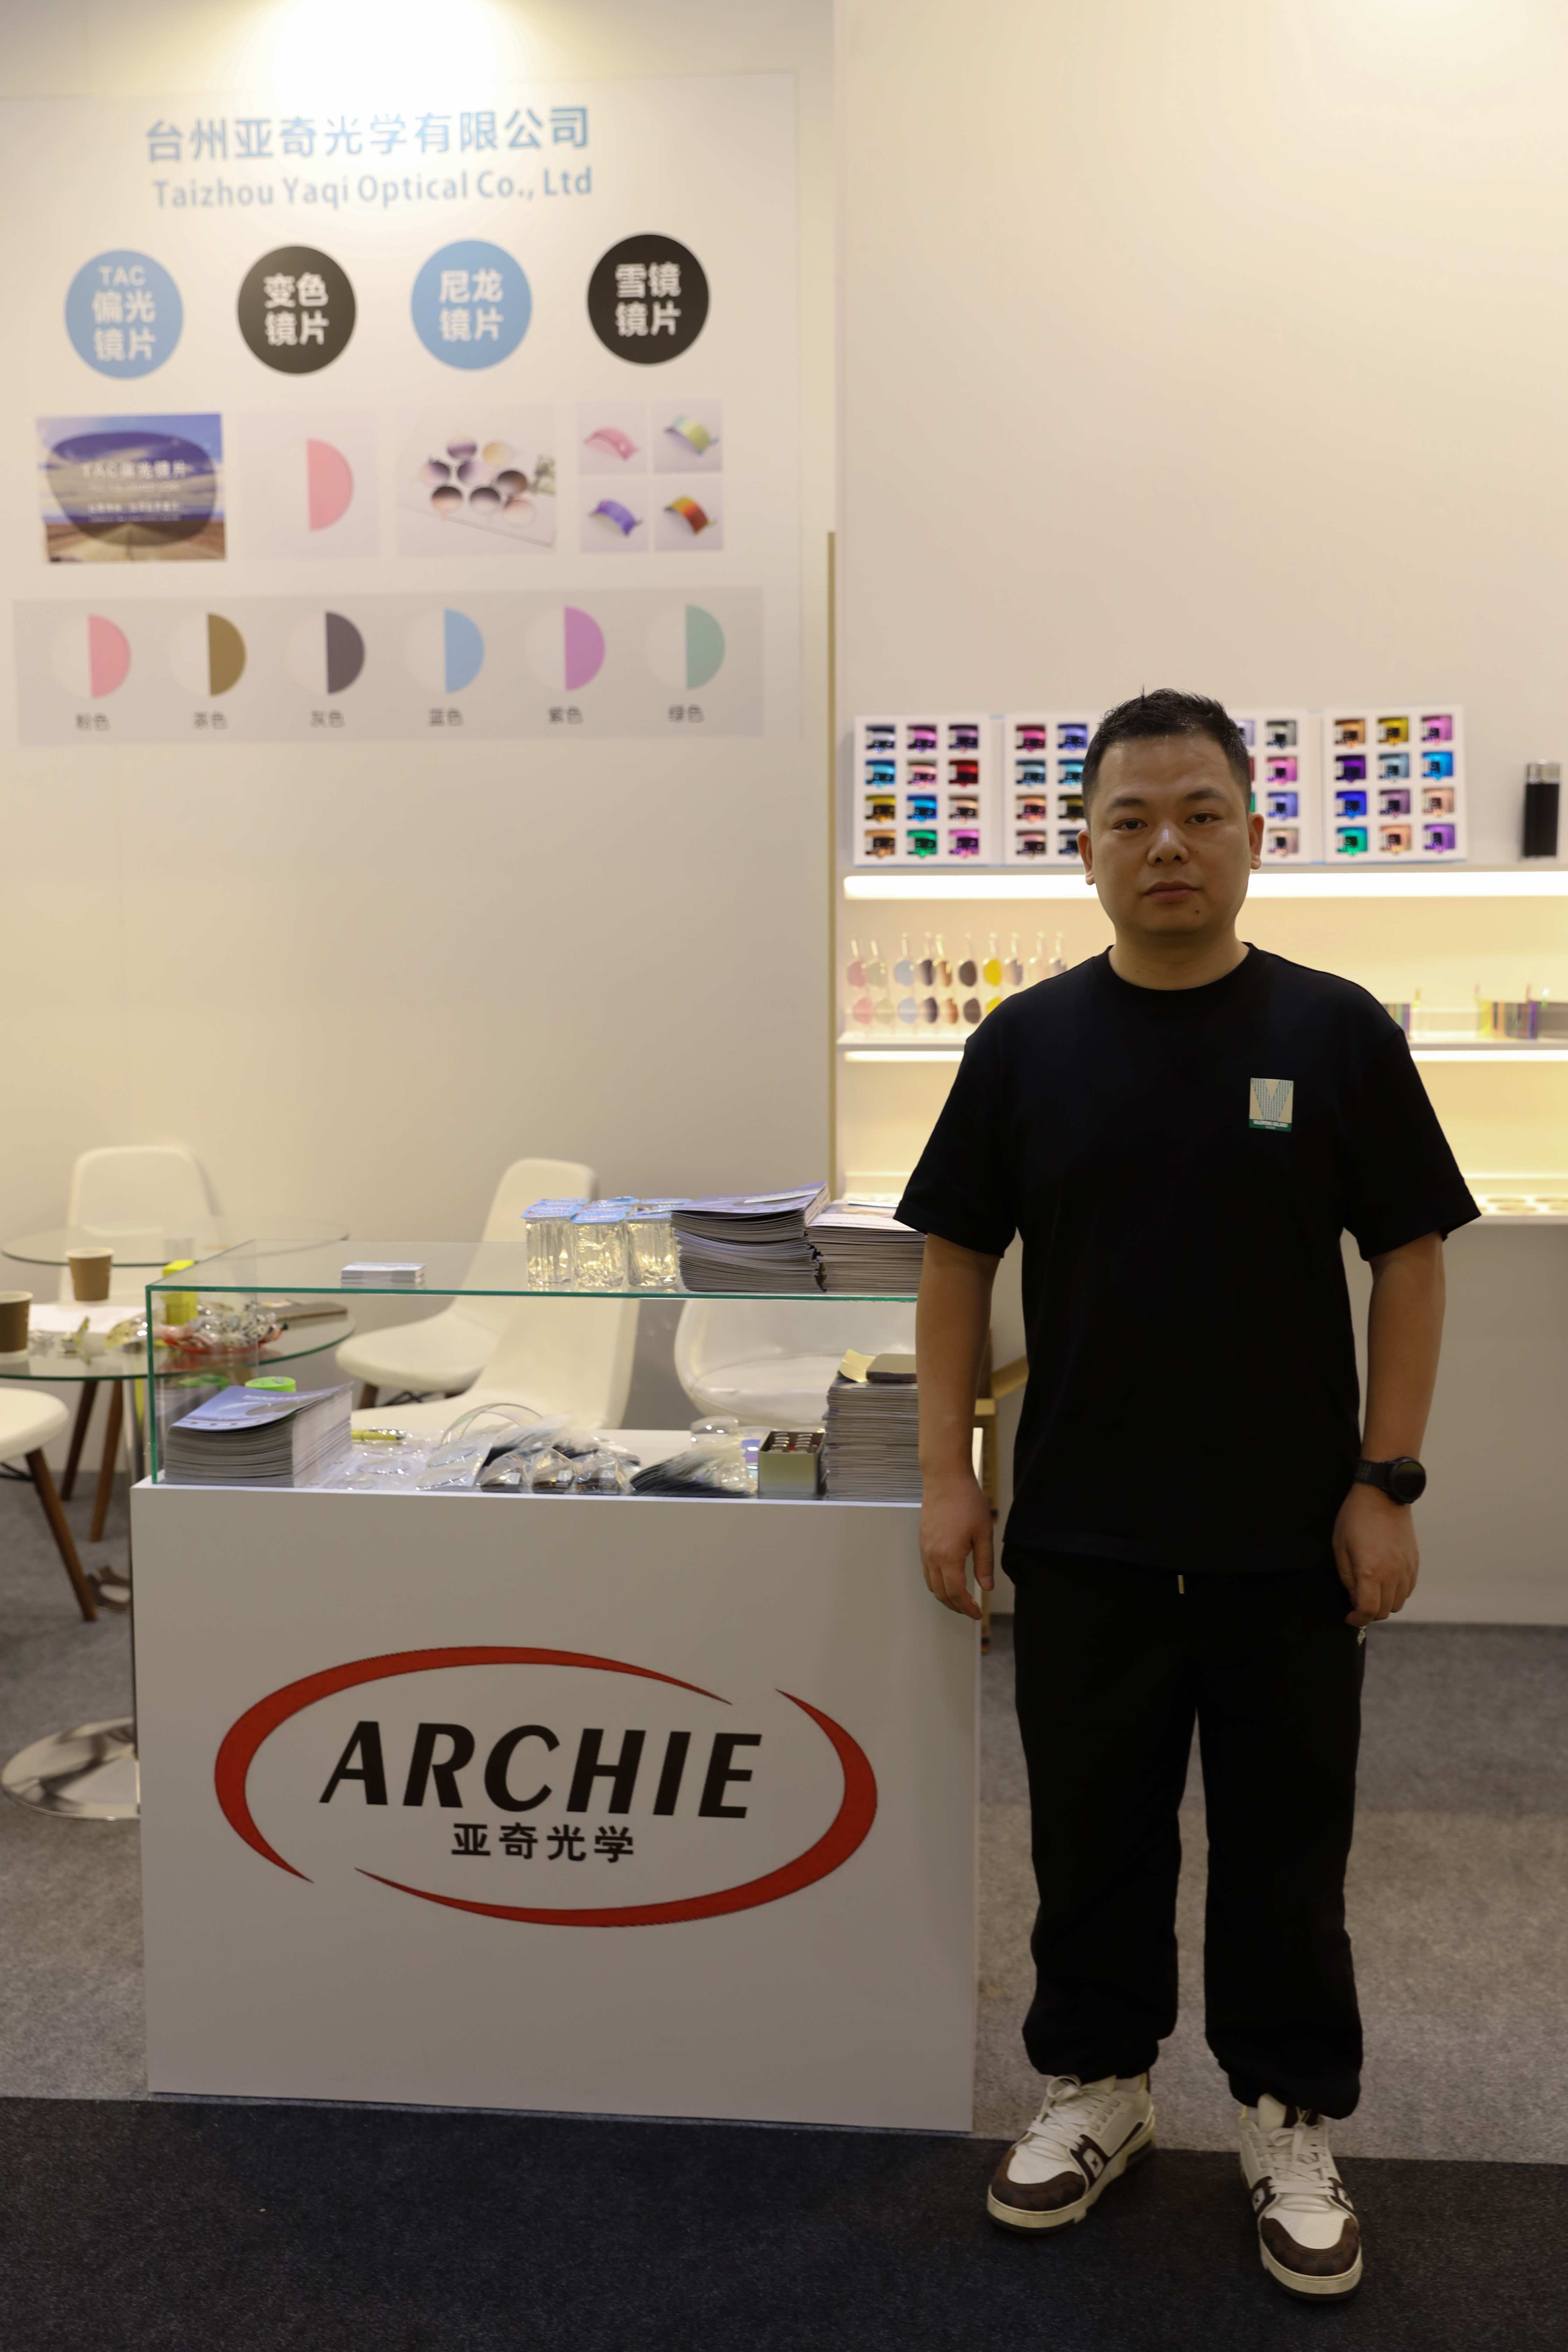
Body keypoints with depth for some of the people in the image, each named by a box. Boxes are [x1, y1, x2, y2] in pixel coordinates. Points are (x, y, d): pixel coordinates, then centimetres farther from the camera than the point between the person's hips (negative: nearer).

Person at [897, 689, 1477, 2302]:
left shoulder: (1336, 1033, -4)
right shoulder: (1026, 1043, -1)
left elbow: (1408, 1260, -2)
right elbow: (957, 1260, 3)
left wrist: (1387, 1483, -7)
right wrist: (946, 1473, -3)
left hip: (1289, 1539, -1)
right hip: (1082, 1535, 1)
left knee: (1285, 1849, 13)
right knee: (1094, 1838, 15)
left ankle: (1294, 2123, 32)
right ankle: (1094, 2088, 35)